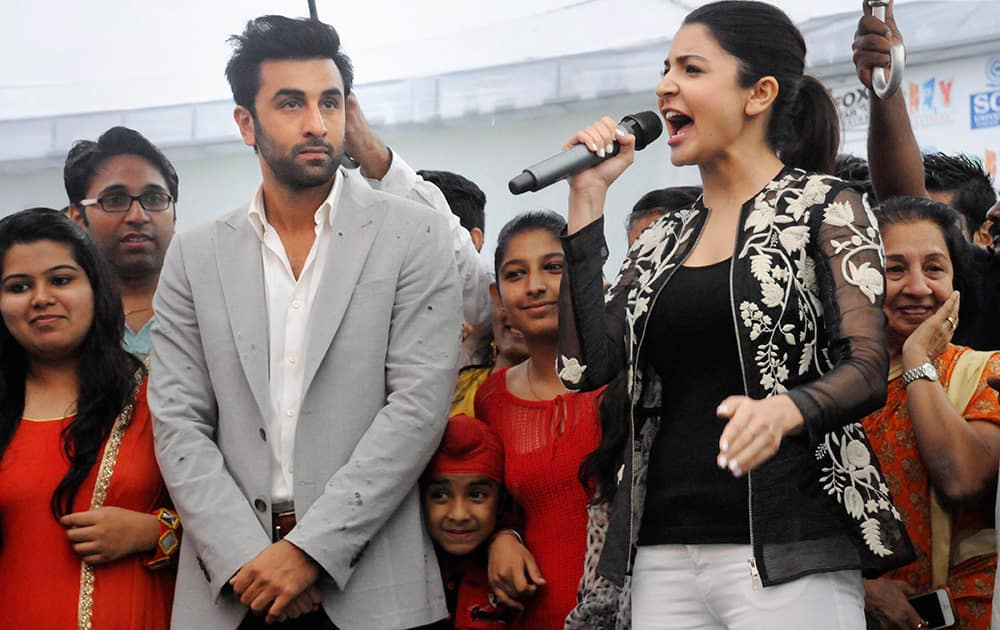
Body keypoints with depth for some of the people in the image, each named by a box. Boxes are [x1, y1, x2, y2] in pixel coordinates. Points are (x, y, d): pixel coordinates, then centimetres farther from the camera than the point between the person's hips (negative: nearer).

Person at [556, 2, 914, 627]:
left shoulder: (826, 206, 1)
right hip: (660, 556, 5)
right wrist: (587, 198, 4)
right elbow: (587, 364, 3)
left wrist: (783, 410, -30)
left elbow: (867, 371, -9)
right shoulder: (663, 240, 16)